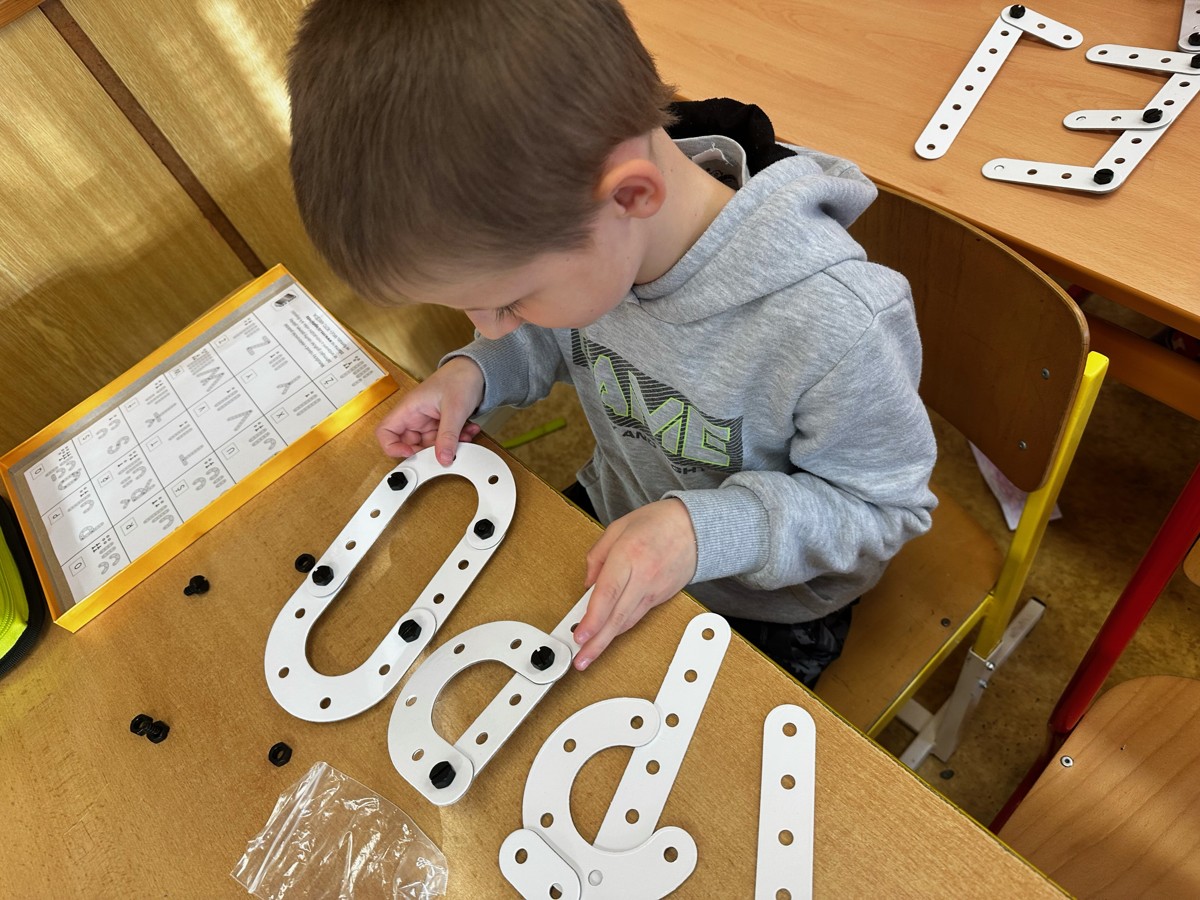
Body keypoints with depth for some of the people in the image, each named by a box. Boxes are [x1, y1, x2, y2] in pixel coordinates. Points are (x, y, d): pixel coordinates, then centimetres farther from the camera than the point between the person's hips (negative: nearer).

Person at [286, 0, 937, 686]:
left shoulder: (838, 329, -40)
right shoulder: (562, 225, -21)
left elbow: (886, 504, -23)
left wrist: (708, 529, -37)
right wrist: (477, 371, -17)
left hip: (766, 606, -4)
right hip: (616, 528, 5)